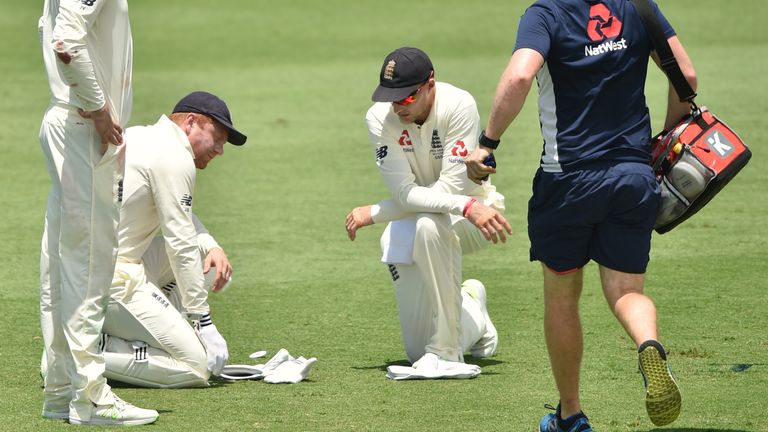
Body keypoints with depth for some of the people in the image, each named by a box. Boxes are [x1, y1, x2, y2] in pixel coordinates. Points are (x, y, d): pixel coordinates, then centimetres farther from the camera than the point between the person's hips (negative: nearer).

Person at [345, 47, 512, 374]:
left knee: (428, 224, -41)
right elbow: (405, 193, -24)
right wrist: (467, 207, -39)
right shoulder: (379, 118, -17)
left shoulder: (458, 106, -25)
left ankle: (446, 350, -29)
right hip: (411, 221, 4)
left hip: (476, 212, -4)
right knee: (418, 351, -2)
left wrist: (374, 214, -24)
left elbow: (450, 188, -28)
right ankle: (472, 312, 34)